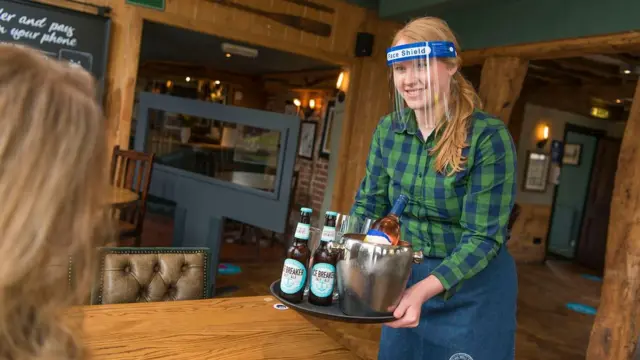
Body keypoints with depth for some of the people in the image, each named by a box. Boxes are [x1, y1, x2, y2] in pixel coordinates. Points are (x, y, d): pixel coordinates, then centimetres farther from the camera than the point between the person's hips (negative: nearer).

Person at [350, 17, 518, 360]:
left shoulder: (488, 136, -21)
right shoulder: (388, 129, -5)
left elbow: (483, 236, -22)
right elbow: (367, 205, 2)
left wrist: (425, 289, -35)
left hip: (472, 290, -4)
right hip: (407, 278, 5)